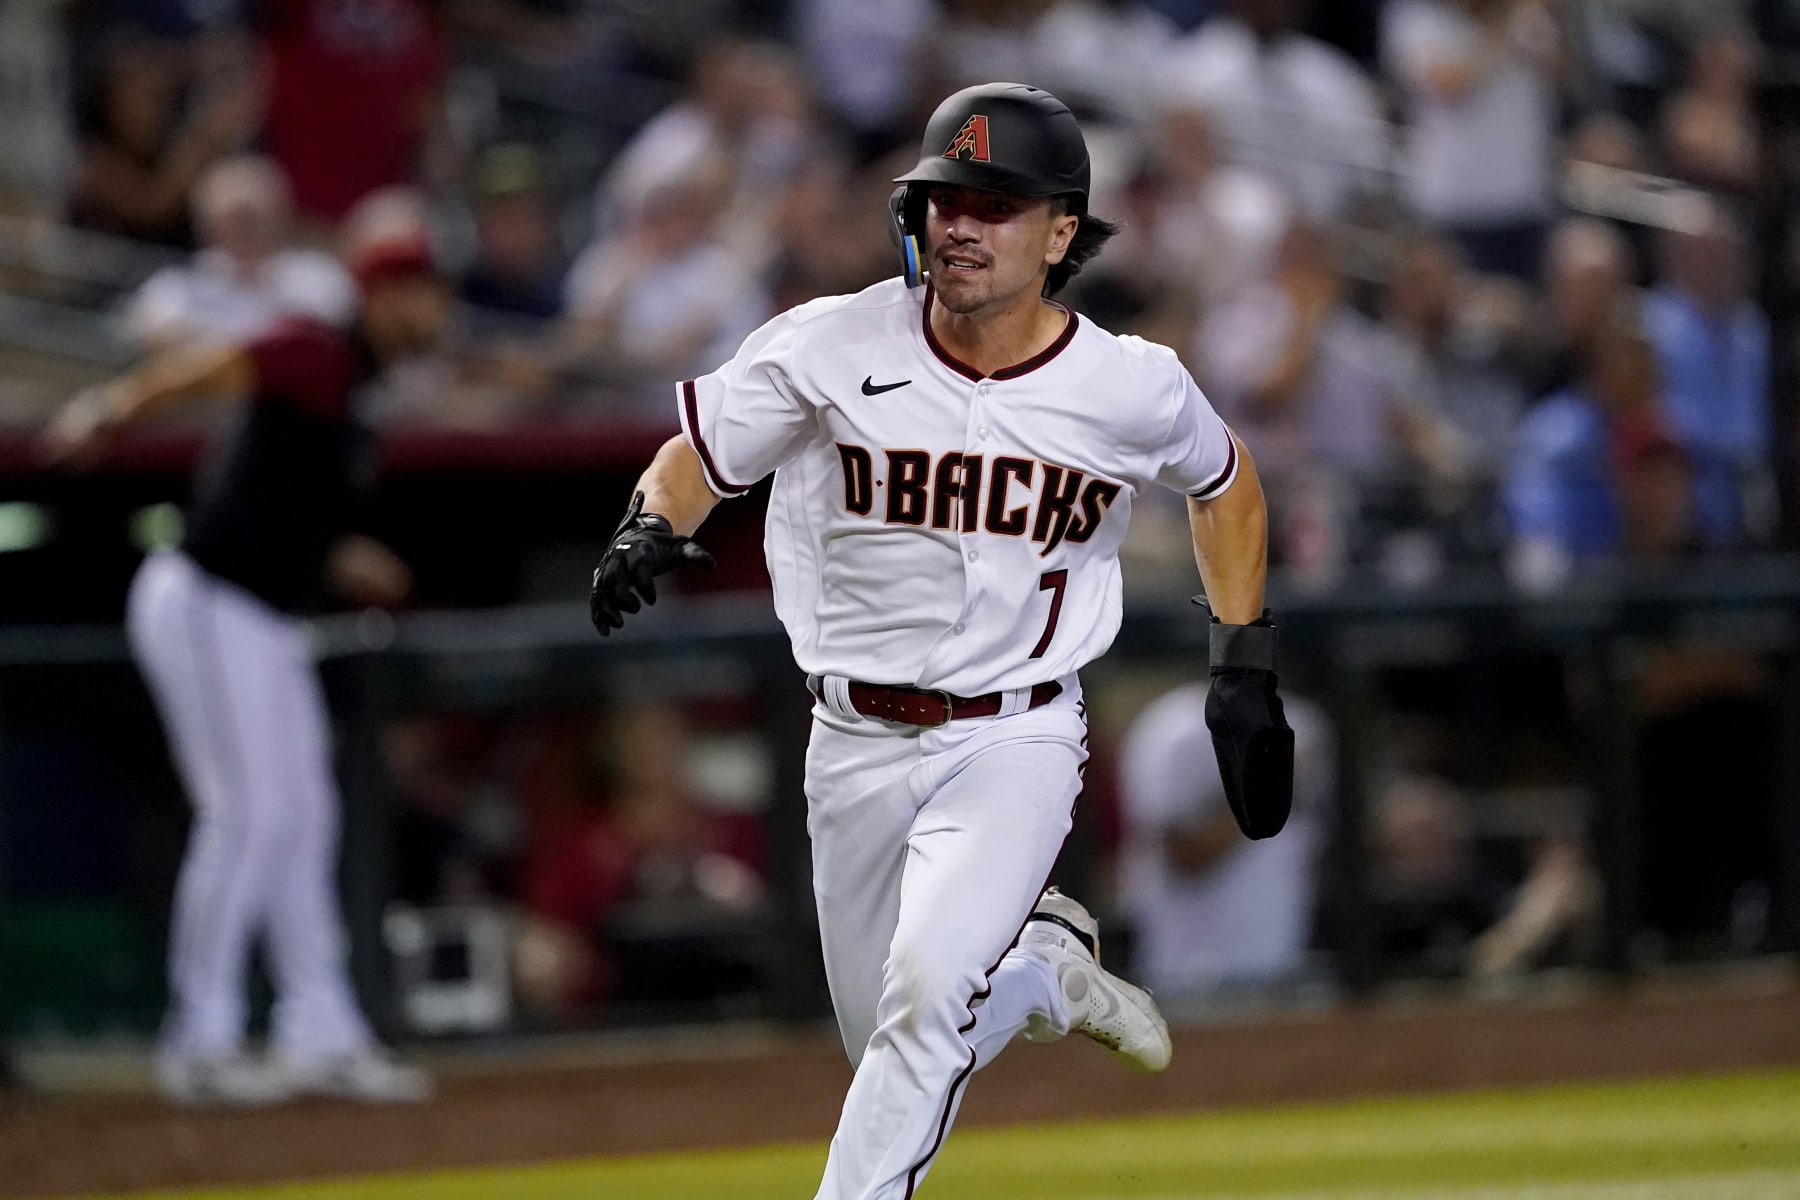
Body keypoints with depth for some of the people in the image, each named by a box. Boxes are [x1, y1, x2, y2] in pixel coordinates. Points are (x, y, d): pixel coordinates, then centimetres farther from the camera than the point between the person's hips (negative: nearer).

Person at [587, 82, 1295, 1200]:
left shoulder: (1127, 389, -9)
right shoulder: (831, 348, -10)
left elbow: (1225, 482, 12)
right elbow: (695, 455, 0)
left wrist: (1247, 671, 9)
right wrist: (651, 528, -23)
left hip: (1017, 742, -3)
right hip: (858, 746, 3)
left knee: (926, 992, -26)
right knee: (892, 1041, 13)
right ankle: (1044, 966, 43)